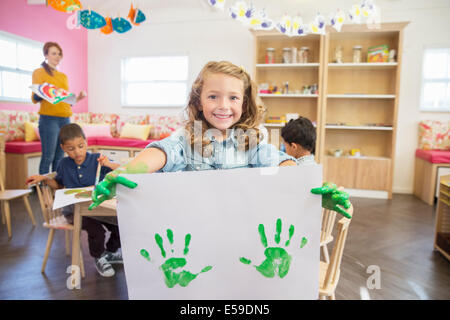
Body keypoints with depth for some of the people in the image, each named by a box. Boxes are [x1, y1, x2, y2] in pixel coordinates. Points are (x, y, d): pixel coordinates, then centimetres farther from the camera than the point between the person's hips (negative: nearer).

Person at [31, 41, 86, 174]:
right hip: (49, 118, -6)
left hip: (65, 119, 6)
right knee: (48, 157, -9)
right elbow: (34, 99, -3)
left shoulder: (63, 76, 22)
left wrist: (77, 98, 6)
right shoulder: (39, 72, 4)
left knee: (59, 157, 6)